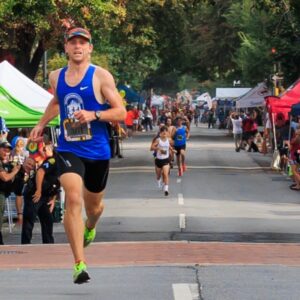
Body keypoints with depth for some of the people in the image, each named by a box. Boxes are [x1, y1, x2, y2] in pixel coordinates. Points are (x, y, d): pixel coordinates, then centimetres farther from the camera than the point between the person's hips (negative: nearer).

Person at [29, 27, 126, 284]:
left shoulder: (101, 76, -7)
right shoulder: (56, 77, 6)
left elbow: (121, 112, -9)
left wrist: (93, 115, -22)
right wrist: (42, 124, 29)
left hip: (97, 151, -1)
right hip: (68, 149, 1)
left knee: (93, 205, 18)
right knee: (73, 199, -21)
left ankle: (90, 227, 58)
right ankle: (80, 264, -23)